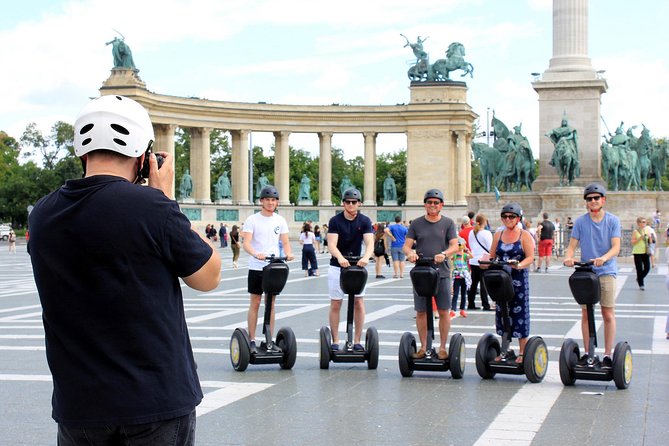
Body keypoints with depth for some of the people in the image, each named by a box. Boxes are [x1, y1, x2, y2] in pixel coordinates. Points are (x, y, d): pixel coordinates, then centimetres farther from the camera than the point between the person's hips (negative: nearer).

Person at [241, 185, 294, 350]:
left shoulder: (280, 221, 7)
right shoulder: (252, 220, -4)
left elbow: (285, 242, 5)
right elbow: (246, 243, -13)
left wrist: (288, 253, -18)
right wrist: (256, 254, -34)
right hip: (256, 268, -3)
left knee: (271, 304, 7)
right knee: (254, 304, 2)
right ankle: (252, 340, 8)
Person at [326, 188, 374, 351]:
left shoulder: (365, 221, -3)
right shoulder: (335, 221, -7)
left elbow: (370, 243, -16)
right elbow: (331, 244, -18)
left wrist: (366, 257, -37)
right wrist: (340, 257, -39)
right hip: (337, 266, -1)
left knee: (359, 302, -3)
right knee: (335, 304, 2)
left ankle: (357, 341, 5)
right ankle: (335, 342, 9)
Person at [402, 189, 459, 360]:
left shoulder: (448, 223, 6)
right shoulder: (416, 224, 9)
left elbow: (454, 246, -2)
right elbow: (406, 245, 4)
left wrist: (443, 254, -22)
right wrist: (410, 253, -19)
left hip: (441, 273, -1)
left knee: (443, 311, -2)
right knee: (421, 312, 4)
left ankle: (442, 347, 8)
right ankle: (423, 347, 14)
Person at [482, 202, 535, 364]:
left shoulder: (525, 235, -1)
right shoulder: (498, 235, 12)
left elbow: (530, 257, -8)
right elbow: (492, 255, 12)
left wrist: (519, 265, -27)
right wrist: (485, 262, -10)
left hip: (519, 279, -4)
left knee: (519, 313, -3)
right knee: (502, 313, 5)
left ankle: (522, 352, 4)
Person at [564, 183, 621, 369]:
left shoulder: (613, 220, 0)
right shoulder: (580, 221, 5)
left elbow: (616, 247, -9)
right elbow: (572, 245, 2)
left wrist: (604, 258, -29)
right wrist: (568, 257, -20)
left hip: (606, 272, -2)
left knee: (608, 315, -3)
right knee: (586, 314, 6)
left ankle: (607, 355, 3)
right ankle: (587, 353, 16)